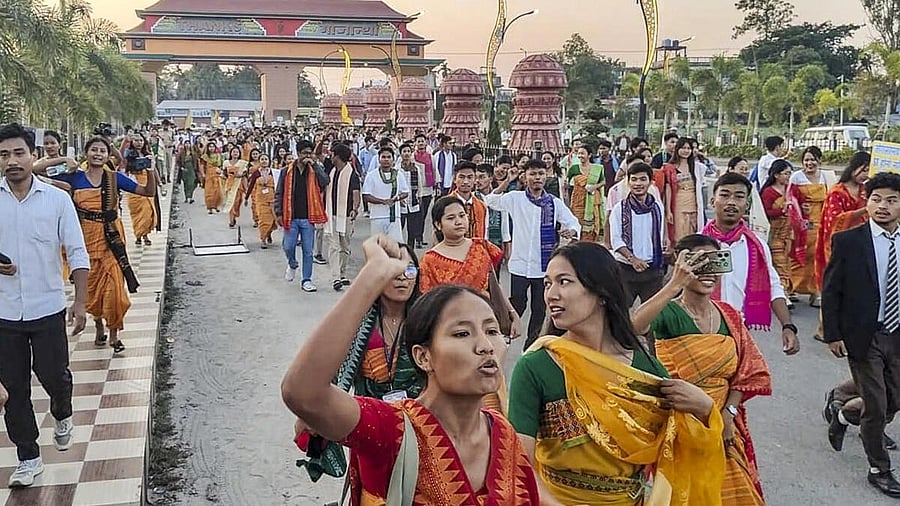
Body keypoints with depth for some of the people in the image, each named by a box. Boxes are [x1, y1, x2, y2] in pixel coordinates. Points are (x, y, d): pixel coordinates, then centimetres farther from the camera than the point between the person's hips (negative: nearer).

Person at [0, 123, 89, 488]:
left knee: (54, 375, 9)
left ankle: (62, 416, 43)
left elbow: (77, 254, -4)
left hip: (48, 308, -1)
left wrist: (80, 302, -9)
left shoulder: (57, 199, -6)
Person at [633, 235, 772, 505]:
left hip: (722, 422, 5)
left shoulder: (728, 315, 3)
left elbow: (748, 371, 6)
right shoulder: (668, 313, -16)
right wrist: (675, 284, -42)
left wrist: (728, 413, -6)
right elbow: (634, 326, -39)